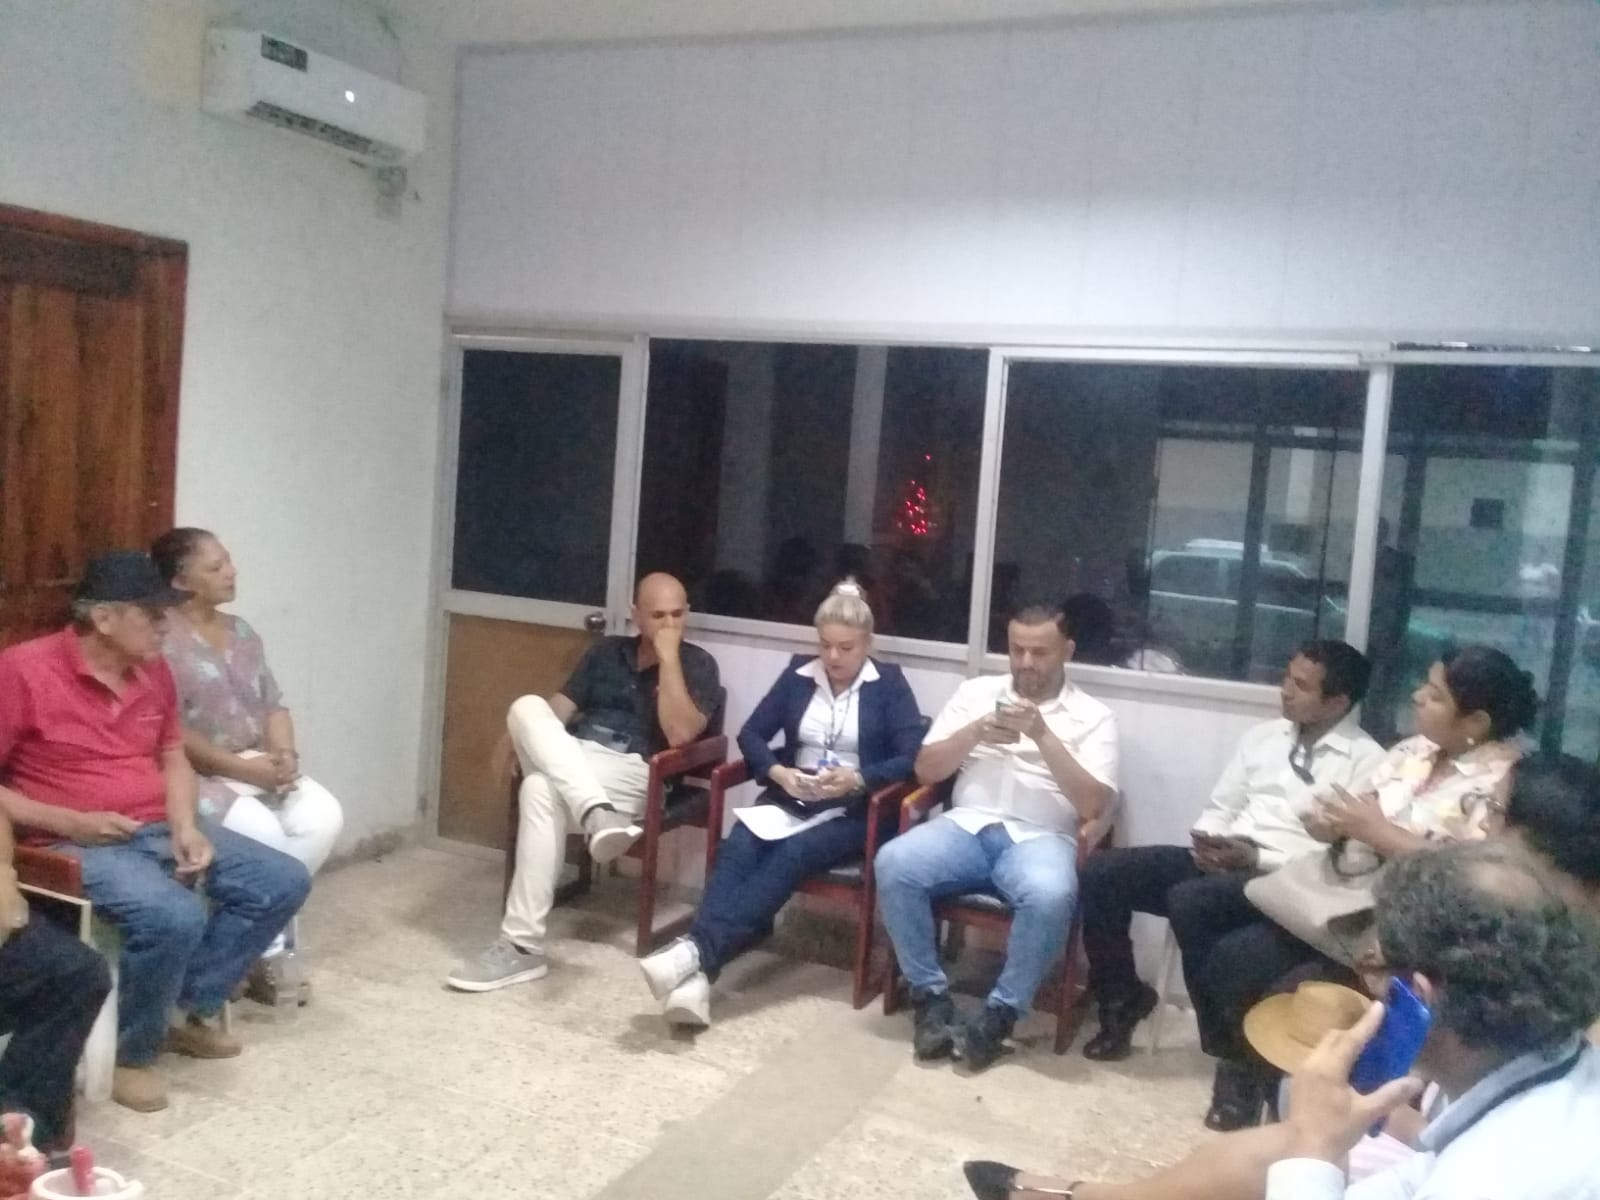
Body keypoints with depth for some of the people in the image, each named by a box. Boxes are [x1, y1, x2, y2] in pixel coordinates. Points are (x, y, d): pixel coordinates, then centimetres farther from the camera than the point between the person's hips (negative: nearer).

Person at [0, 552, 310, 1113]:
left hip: (158, 828, 8)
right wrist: (70, 822, -20)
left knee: (284, 882, -2)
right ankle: (131, 1051, -6)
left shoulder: (154, 670, 6)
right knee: (174, 917, -33)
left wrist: (186, 827, -2)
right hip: (75, 842, -7)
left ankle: (189, 1010, 7)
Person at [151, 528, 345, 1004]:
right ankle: (265, 954, -11)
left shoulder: (242, 632, 13)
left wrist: (284, 755, -8)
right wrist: (243, 769, -19)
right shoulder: (163, 639, -11)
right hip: (196, 774, -7)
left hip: (259, 766, 7)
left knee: (323, 816, -17)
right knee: (263, 834, -29)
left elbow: (274, 706, 12)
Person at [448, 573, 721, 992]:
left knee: (542, 790, -35)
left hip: (635, 774, -5)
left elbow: (680, 734, -12)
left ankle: (522, 946, -32)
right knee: (528, 706, -26)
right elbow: (561, 707, 15)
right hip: (568, 763, 5)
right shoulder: (606, 651, 19)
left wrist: (668, 657, -11)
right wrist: (528, 739, -7)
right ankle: (596, 813, -43)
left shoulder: (697, 665, 4)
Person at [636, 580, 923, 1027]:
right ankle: (697, 975, -47)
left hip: (855, 811, -3)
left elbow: (913, 758, -6)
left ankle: (697, 950, -48)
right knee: (737, 848, -30)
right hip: (790, 797, 3)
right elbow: (752, 734, 9)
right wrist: (778, 772, -11)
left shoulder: (889, 682, 3)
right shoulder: (799, 673, 12)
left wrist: (857, 779, -21)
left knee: (792, 855, -34)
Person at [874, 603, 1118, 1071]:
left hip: (1039, 838, -2)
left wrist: (1043, 735, -13)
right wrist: (976, 732, -8)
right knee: (892, 863, -27)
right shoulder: (976, 691, 14)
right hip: (967, 826, 2)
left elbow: (1092, 805, -5)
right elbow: (925, 769, 9)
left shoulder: (1093, 716, 7)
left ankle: (999, 1012, -14)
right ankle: (930, 994, -9)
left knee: (1050, 895, -37)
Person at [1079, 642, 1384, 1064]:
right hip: (1222, 860, 7)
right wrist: (1207, 841, -4)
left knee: (1190, 899, -36)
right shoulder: (1264, 735, 15)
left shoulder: (1366, 762, -5)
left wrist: (1256, 858, -18)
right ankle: (1122, 998, 6)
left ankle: (1226, 1033, -12)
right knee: (1101, 872, -12)